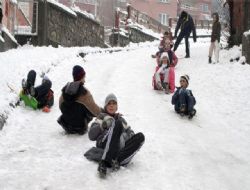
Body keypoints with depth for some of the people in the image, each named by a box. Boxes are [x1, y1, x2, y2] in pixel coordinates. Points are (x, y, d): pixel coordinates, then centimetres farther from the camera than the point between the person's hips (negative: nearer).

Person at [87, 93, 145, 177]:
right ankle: (104, 162, -43)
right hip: (105, 145, -4)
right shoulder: (102, 116, 21)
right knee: (117, 123, -29)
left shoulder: (121, 119, 33)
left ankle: (116, 160, -36)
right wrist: (103, 125, -8)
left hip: (120, 148, 4)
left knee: (140, 136, -18)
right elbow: (91, 136, 6)